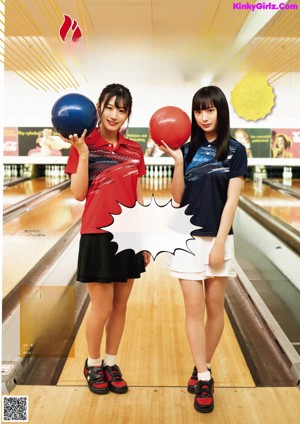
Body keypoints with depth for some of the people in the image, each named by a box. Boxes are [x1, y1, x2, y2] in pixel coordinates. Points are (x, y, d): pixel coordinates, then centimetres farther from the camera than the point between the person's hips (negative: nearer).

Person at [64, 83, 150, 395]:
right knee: (102, 308, 3)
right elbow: (79, 194, -10)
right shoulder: (84, 144, -4)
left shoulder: (134, 150, 8)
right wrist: (83, 153, -18)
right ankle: (93, 364, 27)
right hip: (98, 235, -4)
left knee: (121, 305, 12)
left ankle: (111, 363, 30)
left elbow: (139, 198, 11)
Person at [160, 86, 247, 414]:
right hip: (187, 238, 2)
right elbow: (177, 198, 2)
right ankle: (204, 378, 8)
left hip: (217, 239, -1)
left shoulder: (235, 150, -2)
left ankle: (201, 369, 26)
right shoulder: (188, 148, 5)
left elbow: (232, 200, -8)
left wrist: (219, 243, -13)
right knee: (194, 308, 0)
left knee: (214, 308, 8)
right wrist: (177, 161, -10)